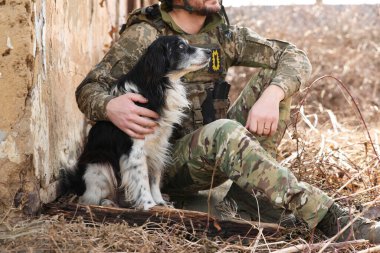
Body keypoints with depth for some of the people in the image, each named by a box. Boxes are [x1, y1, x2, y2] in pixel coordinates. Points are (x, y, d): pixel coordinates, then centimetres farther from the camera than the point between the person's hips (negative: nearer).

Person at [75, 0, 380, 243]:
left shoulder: (223, 34, 4)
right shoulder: (145, 35, -8)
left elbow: (296, 58, -2)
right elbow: (88, 89, -10)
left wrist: (271, 96, -24)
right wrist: (109, 106, -35)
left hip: (213, 151, 6)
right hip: (167, 159, -5)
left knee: (274, 77, -9)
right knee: (225, 133, -37)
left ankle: (247, 188, -16)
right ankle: (331, 219, -42)